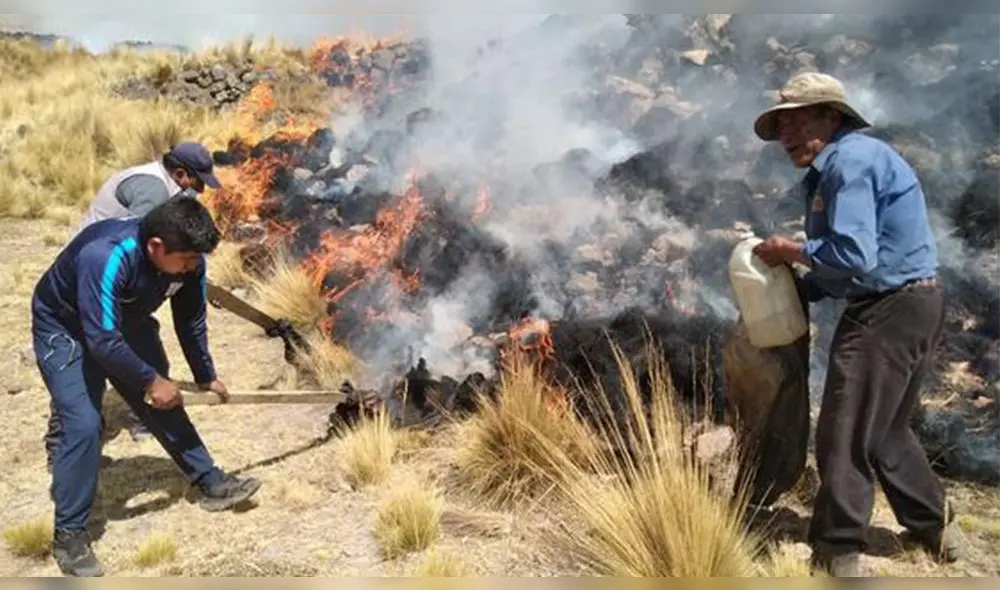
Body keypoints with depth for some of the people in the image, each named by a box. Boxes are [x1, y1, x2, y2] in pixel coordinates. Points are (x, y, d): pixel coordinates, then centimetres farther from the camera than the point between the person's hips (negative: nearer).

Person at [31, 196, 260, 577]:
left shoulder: (187, 259, -20)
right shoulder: (106, 256, -41)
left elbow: (191, 322, -4)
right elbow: (102, 340, -39)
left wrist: (205, 377, 5)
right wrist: (150, 380, -27)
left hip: (126, 325, 6)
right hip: (65, 330, -6)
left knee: (165, 409, 9)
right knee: (83, 425, -16)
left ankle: (211, 484, 23)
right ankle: (69, 535, -1)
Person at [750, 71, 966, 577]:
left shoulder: (850, 160, -16)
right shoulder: (832, 169, 16)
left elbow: (852, 256, -26)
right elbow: (842, 261, 18)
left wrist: (789, 250, -12)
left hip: (889, 312, -11)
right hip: (903, 307, 11)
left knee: (846, 438, -3)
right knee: (884, 429, 23)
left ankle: (837, 558, 8)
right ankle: (934, 525, 37)